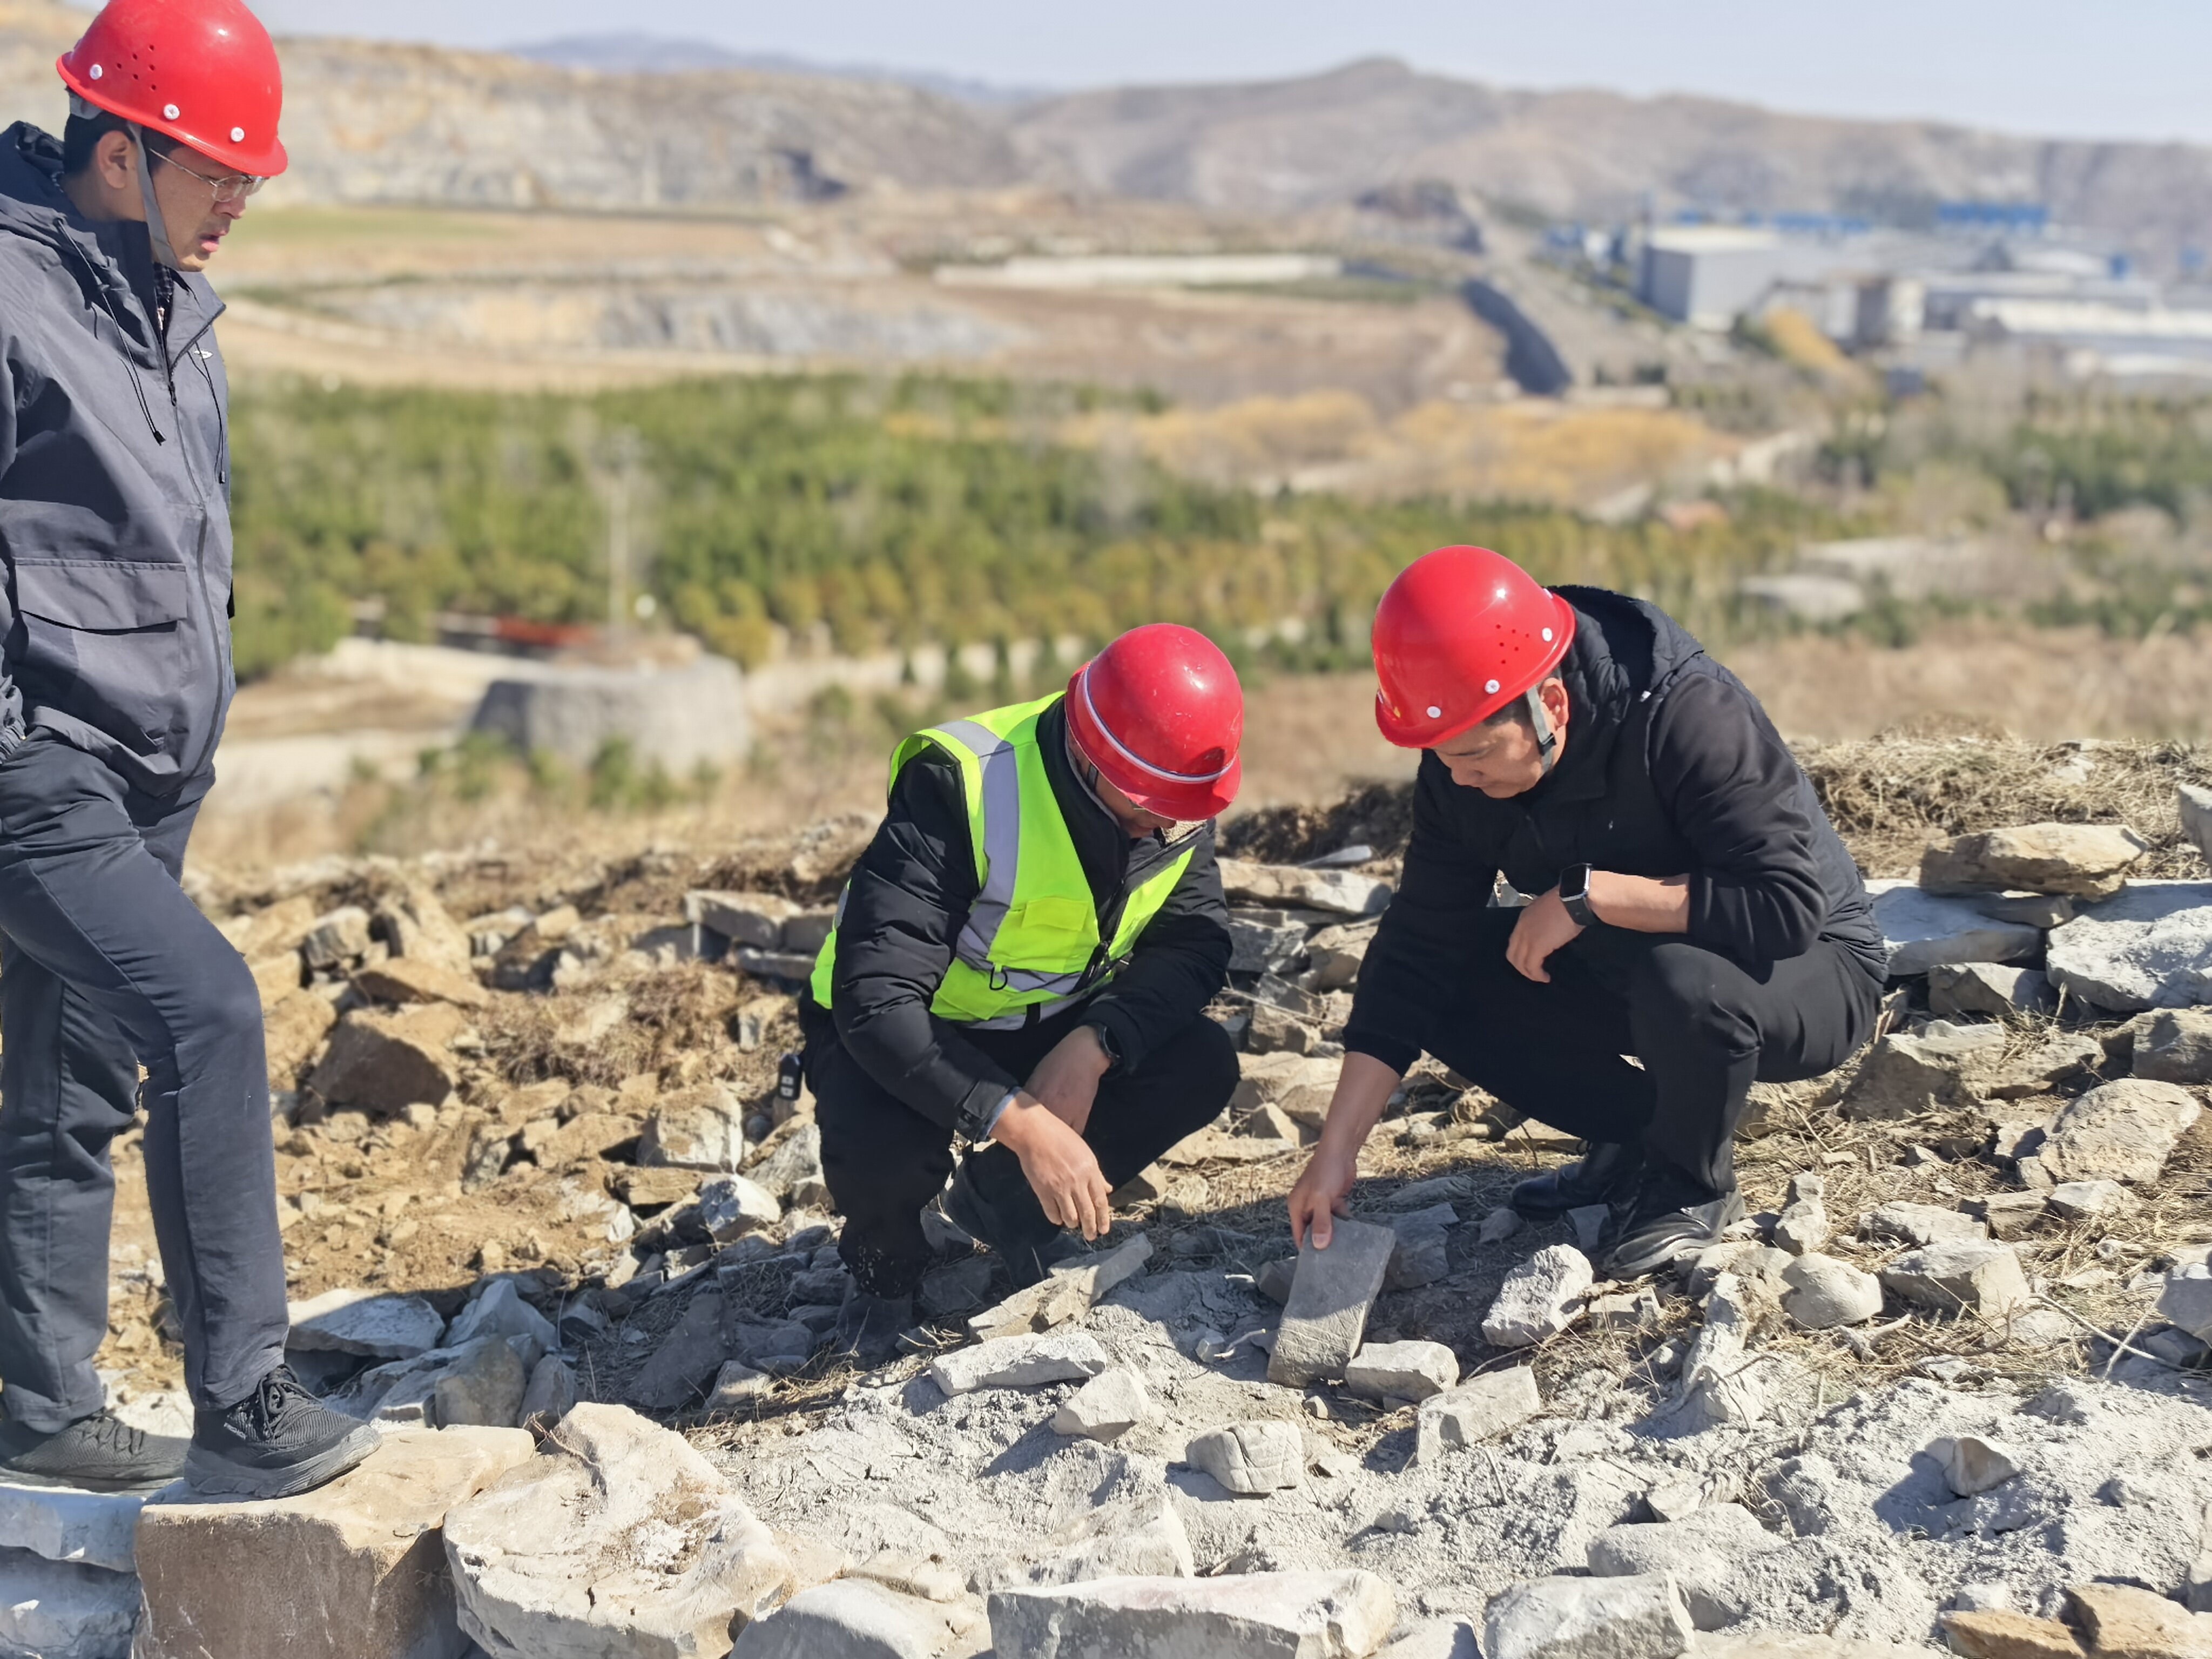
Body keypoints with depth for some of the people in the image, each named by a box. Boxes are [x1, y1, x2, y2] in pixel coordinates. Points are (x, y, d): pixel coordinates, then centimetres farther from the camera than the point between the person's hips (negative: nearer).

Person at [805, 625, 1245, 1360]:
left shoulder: (1176, 789, -14)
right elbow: (875, 1001, -38)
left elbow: (1194, 945, -12)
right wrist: (1023, 1124, -45)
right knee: (884, 1140, -37)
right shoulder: (963, 791, -33)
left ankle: (1004, 1202, 7)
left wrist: (1092, 1048, -31)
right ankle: (885, 1269, 1)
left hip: (1046, 1028, 5)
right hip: (894, 1032, -5)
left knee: (1201, 1067, -19)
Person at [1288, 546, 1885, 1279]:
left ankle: (1693, 1185, -7)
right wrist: (1335, 1151, -16)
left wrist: (1590, 894, -36)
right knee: (1452, 975, -13)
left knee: (1685, 981, -39)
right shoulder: (1459, 773, -12)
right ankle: (1635, 1138, 4)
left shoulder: (1690, 717, -32)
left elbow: (1789, 905, -37)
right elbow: (1417, 949, -11)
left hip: (1810, 969, -6)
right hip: (1630, 967, 6)